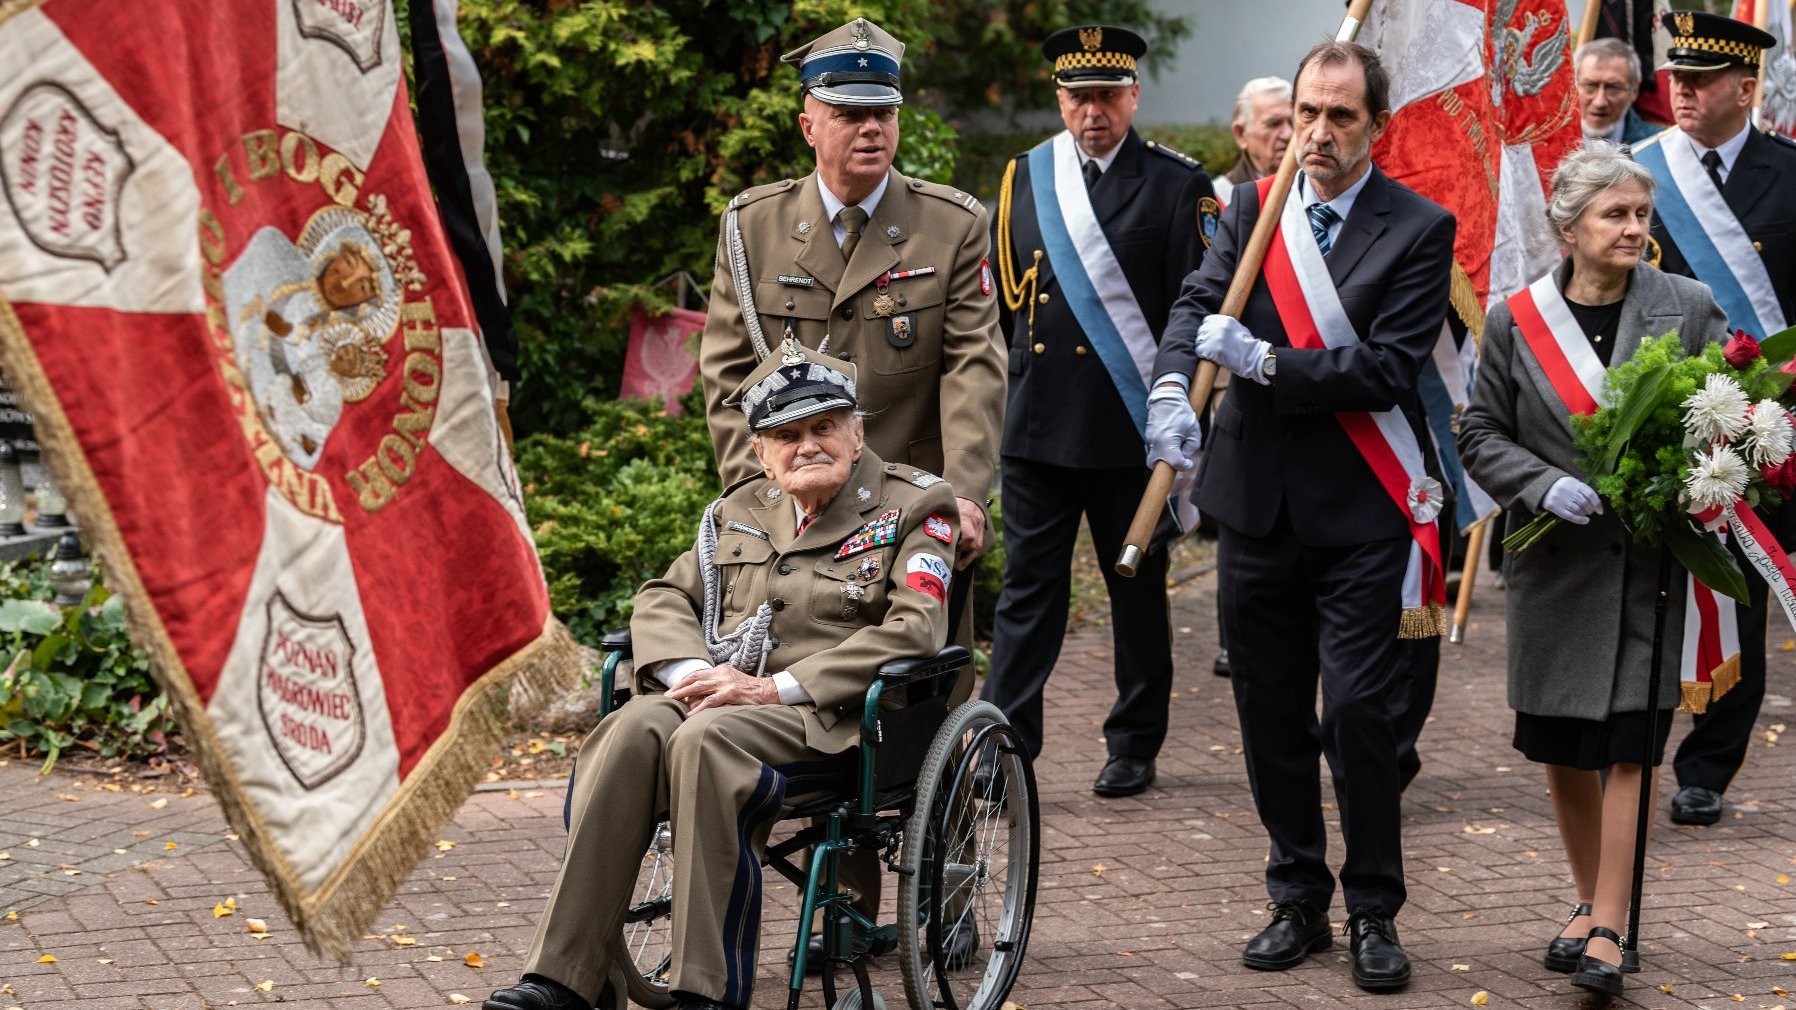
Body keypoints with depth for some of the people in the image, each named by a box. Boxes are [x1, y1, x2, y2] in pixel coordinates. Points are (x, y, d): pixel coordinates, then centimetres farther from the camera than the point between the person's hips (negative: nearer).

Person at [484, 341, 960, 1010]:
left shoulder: (914, 507, 4)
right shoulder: (740, 511, 21)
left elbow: (914, 629, -10)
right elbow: (663, 599, 17)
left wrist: (776, 687, -15)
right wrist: (697, 673, -8)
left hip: (831, 717, -5)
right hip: (721, 695, 5)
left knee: (705, 739, -35)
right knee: (634, 727, -29)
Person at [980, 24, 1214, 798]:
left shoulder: (1178, 185, -3)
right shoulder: (1025, 177, 8)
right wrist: (1026, 364, 12)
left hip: (1132, 425, -3)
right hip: (1038, 421, 3)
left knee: (1137, 589, 9)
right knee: (1028, 584, 2)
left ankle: (1135, 746, 19)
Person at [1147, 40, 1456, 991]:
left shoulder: (1419, 231, -5)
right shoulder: (1251, 208, 7)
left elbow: (1387, 368, -14)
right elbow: (1198, 304, -4)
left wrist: (1264, 362, -20)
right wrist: (1171, 386, -24)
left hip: (1358, 511, -4)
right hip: (1256, 501, 4)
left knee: (1358, 711, -7)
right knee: (1270, 712, 10)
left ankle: (1374, 913, 8)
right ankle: (1298, 902, 23)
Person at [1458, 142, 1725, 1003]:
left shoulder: (1689, 308, -1)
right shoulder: (1517, 321, 0)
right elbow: (1481, 436, 4)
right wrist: (1545, 485, -13)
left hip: (1649, 562, -2)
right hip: (1556, 565, 2)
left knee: (1628, 747, -7)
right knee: (1561, 750, 11)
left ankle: (1607, 931, -5)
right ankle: (1589, 901, 29)